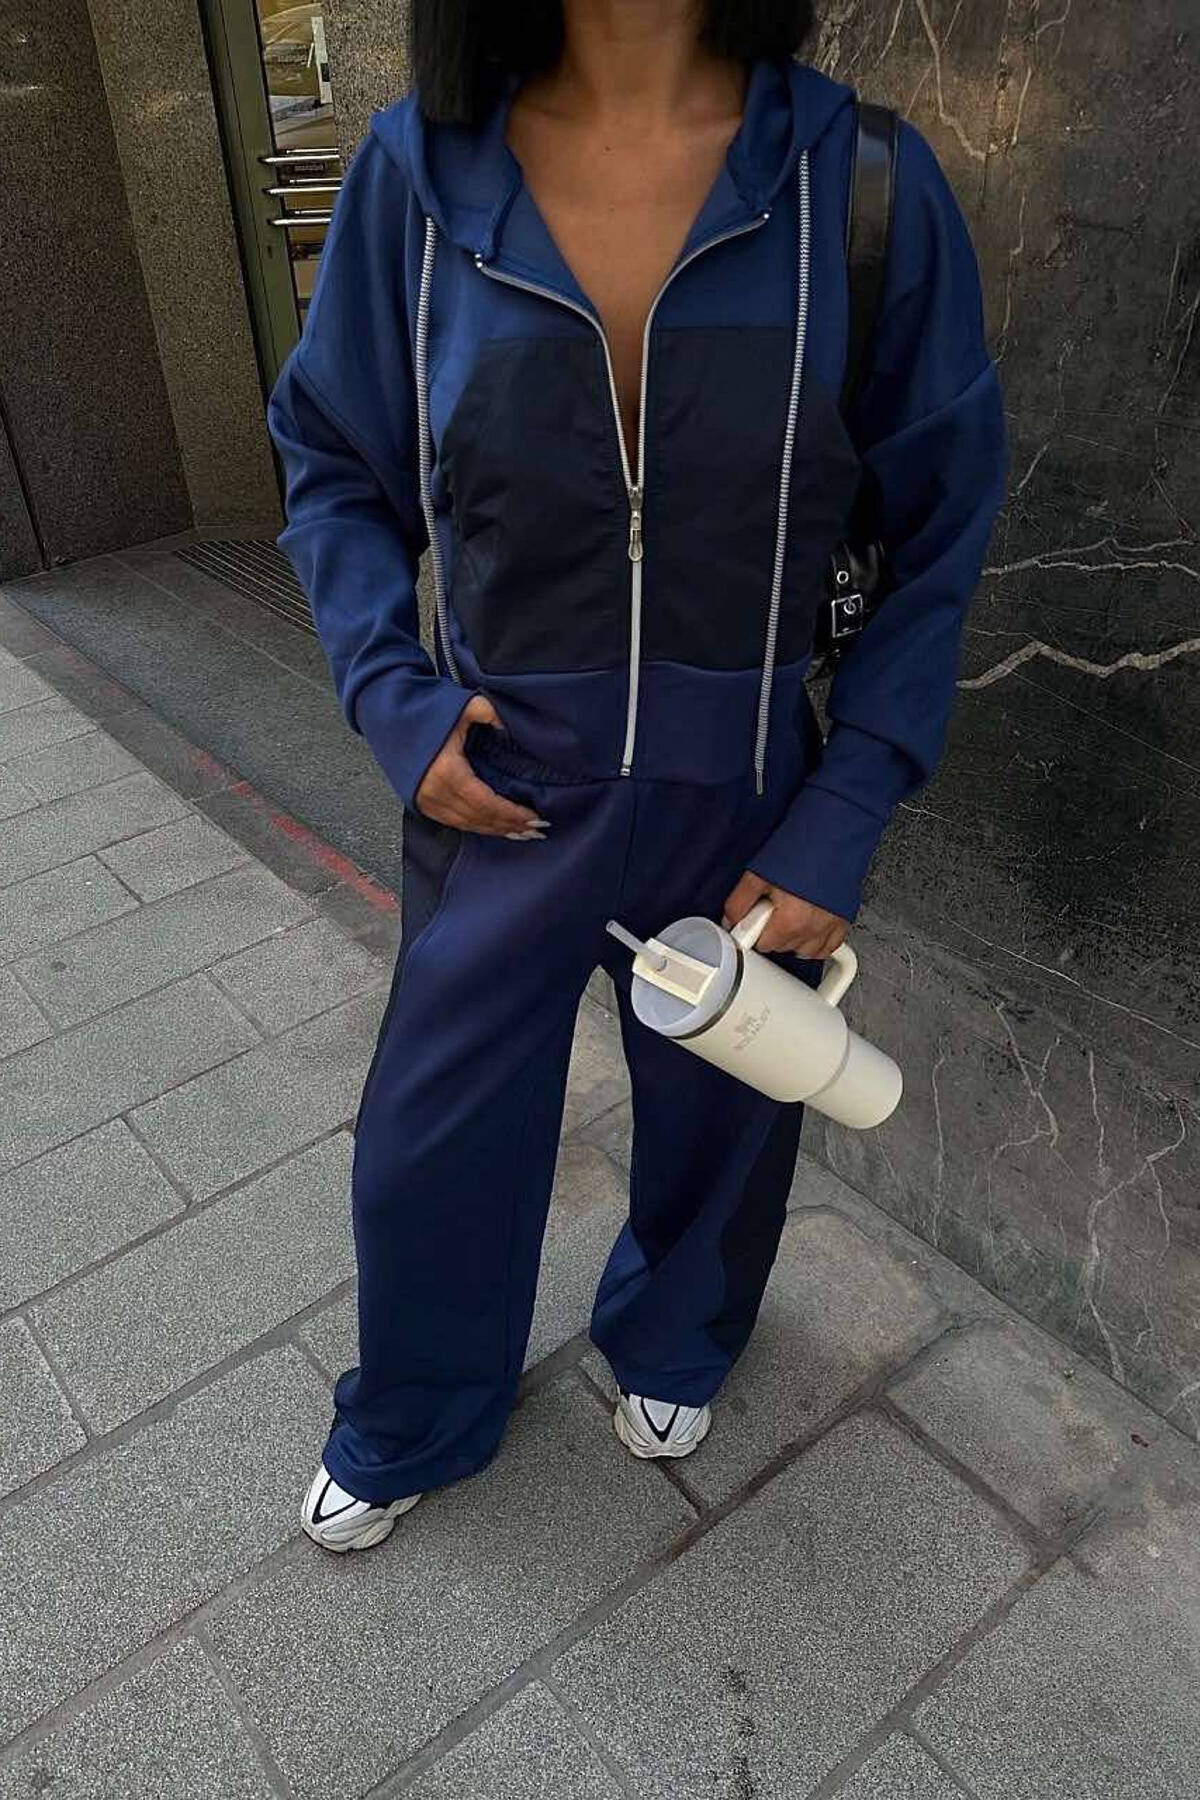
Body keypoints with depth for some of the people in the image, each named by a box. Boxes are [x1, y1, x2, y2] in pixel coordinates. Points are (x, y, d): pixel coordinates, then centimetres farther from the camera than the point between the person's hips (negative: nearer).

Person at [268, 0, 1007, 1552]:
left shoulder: (862, 182, -13)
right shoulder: (417, 171, -10)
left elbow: (938, 538, -5)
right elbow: (333, 463, 4)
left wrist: (843, 819, -11)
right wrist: (392, 697, -11)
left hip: (741, 809, 0)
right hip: (495, 797, 1)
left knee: (714, 1123, 23)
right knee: (429, 1146, 17)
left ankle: (670, 1346, 60)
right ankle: (410, 1428, 52)